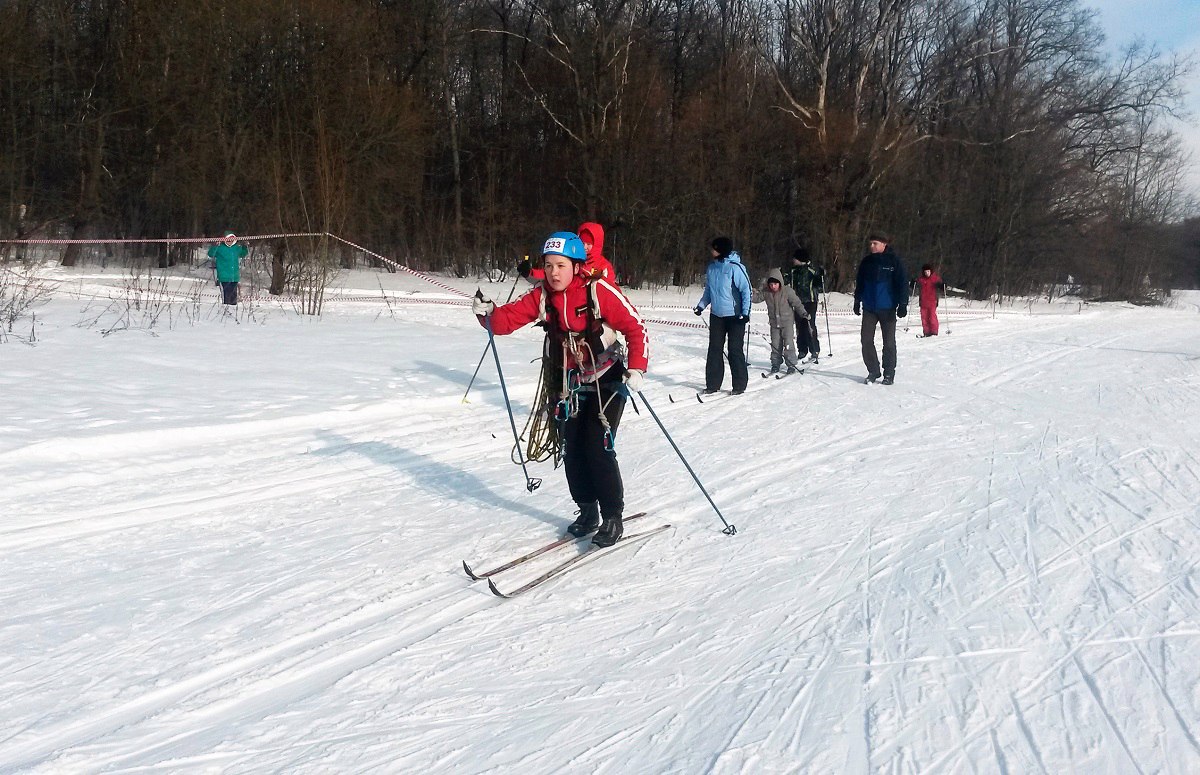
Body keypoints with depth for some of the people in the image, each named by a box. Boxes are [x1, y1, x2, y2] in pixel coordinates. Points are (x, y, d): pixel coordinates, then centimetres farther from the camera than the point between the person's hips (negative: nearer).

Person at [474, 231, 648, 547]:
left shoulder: (599, 291, -19)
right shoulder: (541, 296, -5)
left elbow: (635, 328, -18)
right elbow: (508, 318, -9)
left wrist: (636, 368, -30)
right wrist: (488, 313, -31)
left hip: (607, 380, -5)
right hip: (569, 383, 5)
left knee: (599, 447, -11)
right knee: (572, 449, 5)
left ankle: (612, 517, 3)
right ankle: (587, 512, 23)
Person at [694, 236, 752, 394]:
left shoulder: (735, 267, -15)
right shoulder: (712, 267, 6)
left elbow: (746, 290, -13)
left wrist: (745, 311, -19)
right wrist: (701, 305, 8)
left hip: (735, 316, -6)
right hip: (716, 315, 6)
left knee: (735, 350, -2)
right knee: (714, 350, 7)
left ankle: (740, 385, 7)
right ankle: (713, 383, 13)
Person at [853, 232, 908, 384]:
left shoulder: (893, 260, -7)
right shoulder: (866, 261, 6)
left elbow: (902, 283, -8)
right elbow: (860, 283, 16)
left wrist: (903, 304, -13)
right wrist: (857, 301, 15)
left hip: (887, 308, -4)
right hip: (869, 308, 4)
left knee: (889, 342, 4)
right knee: (866, 341, 0)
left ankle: (889, 373, 14)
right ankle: (873, 371, 13)